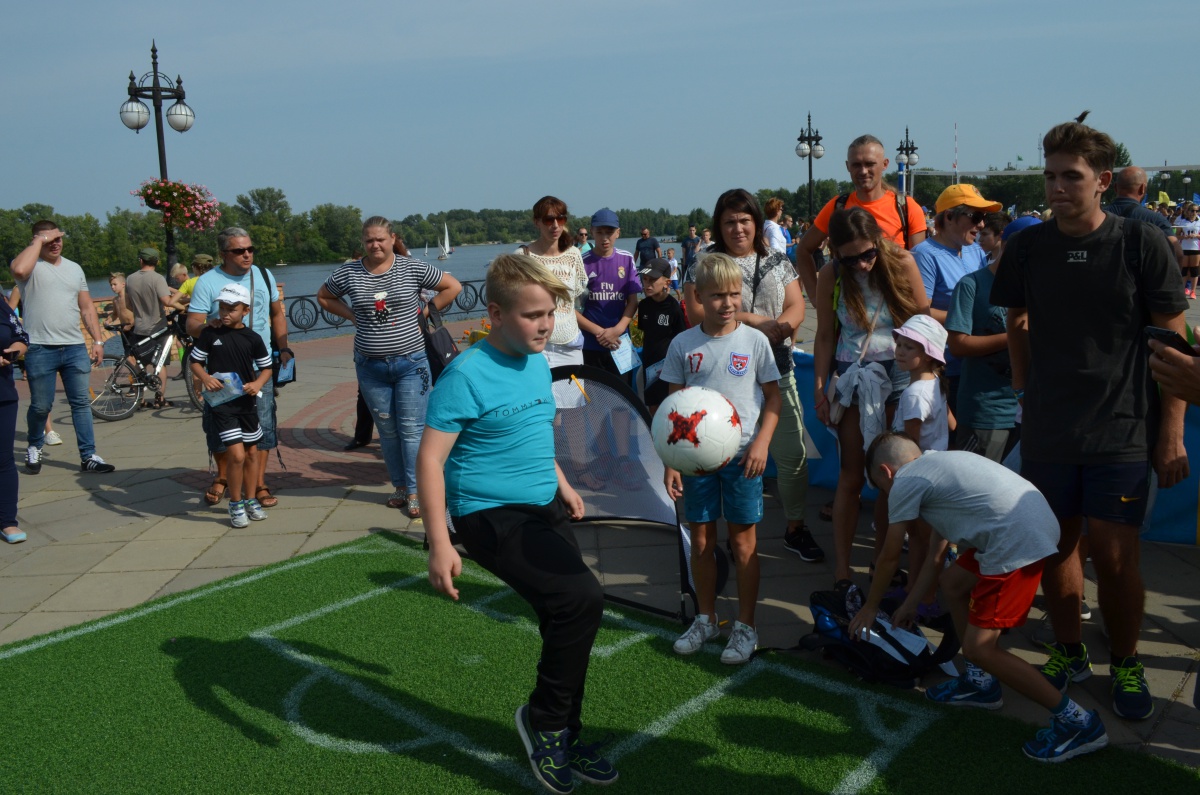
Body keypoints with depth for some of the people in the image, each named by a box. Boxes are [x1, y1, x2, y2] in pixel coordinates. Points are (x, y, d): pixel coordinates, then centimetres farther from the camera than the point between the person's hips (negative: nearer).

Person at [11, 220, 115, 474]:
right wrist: (39, 240, -16)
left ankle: (88, 456, 7)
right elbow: (19, 270, -28)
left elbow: (87, 309, 16)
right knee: (41, 406, 5)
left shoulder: (74, 268, 15)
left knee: (82, 403, 4)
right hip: (40, 349, -4)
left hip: (75, 348, 4)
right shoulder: (31, 265, -1)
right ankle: (34, 448, 29)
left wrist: (98, 340, 8)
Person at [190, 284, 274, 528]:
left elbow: (266, 367, 7)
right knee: (236, 454, -12)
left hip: (246, 401, 3)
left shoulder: (252, 338, -1)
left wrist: (258, 383, -12)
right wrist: (204, 377, -15)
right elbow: (195, 361, 4)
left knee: (251, 453, 13)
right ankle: (235, 503, 6)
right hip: (221, 402, -3)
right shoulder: (210, 334, -4)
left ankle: (249, 499, 30)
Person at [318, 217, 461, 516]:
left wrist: (424, 311, -1)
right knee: (387, 430, 10)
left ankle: (414, 492, 3)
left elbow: (453, 287, 2)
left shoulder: (412, 268, -4)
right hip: (370, 366, 3)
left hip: (411, 362, -2)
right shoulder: (348, 273, 2)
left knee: (411, 429, -4)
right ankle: (399, 486, 23)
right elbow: (323, 297, 18)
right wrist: (353, 316, 6)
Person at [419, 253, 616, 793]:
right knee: (582, 600, -22)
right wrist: (440, 545, -24)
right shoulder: (467, 375, -18)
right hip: (493, 517, -8)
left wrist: (561, 483, 24)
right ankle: (544, 719, 3)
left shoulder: (538, 364, 6)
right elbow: (430, 460, -19)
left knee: (567, 624, 11)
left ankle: (563, 741, 32)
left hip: (543, 509, 8)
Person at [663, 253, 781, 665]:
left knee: (743, 540, 6)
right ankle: (706, 619, 28)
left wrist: (762, 442, -10)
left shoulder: (754, 340, -3)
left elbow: (773, 397, 3)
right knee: (701, 540, 11)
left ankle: (745, 626, 19)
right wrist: (671, 461, -1)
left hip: (742, 456, -1)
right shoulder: (683, 345, -1)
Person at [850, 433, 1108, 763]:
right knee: (952, 581, 25)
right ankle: (980, 682, 33)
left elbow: (890, 557, 11)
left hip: (1018, 542, -10)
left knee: (979, 648, -4)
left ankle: (1076, 721, 0)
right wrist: (910, 603, 39)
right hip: (1038, 522, 10)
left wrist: (870, 607, 26)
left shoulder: (905, 481, 1)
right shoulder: (937, 466, 27)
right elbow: (936, 552, 32)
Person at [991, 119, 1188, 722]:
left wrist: (1172, 434, -5)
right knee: (1055, 546, 10)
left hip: (1123, 432, -2)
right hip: (1047, 432, 3)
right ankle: (1068, 653, 30)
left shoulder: (1141, 244, -5)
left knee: (1115, 558, -2)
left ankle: (1126, 665, 22)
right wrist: (1026, 396, 9)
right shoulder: (1026, 247, 2)